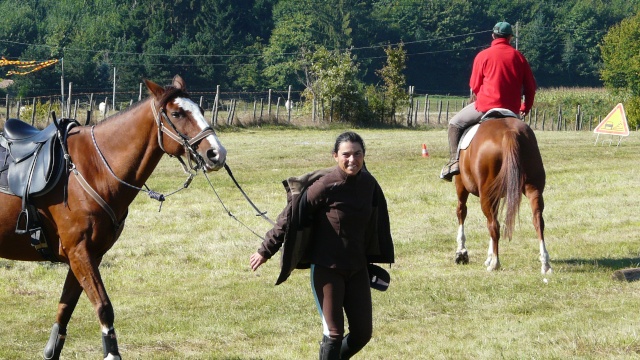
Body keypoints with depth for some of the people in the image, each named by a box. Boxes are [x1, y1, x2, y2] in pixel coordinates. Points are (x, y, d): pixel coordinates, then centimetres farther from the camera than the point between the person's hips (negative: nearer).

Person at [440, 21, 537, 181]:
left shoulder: (483, 56, -1)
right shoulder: (518, 57, 8)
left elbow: (474, 87, 4)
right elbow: (530, 86, 9)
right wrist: (526, 107, 22)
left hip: (486, 106, -3)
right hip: (512, 111, 3)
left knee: (455, 124, 14)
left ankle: (454, 160, -2)